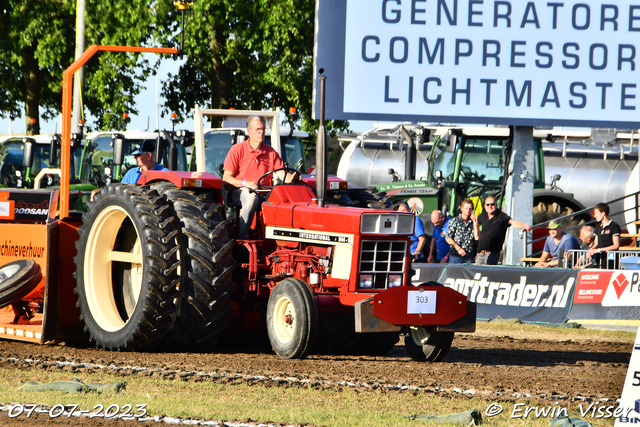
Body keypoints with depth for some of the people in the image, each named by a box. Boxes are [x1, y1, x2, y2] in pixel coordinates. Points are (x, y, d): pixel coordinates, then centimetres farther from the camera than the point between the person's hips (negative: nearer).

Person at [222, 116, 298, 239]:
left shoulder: (271, 153, 13)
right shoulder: (237, 150, 2)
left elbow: (281, 174, 0)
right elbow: (226, 178, -3)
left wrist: (290, 178, -25)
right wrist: (245, 183, -21)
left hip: (264, 193, 3)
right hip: (240, 192, -3)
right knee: (252, 198, -40)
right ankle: (242, 237, -38)